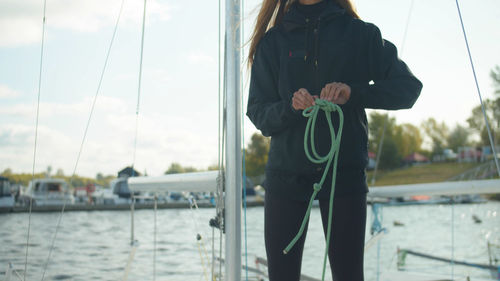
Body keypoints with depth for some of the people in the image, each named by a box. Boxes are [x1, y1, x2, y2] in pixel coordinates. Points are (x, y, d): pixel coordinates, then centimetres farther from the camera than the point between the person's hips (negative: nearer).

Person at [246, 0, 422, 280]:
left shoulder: (360, 34, 6)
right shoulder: (273, 41, 9)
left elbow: (409, 86, -1)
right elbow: (257, 112, 4)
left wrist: (354, 93, -18)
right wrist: (290, 106, -19)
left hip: (345, 171, -1)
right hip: (286, 171, 1)